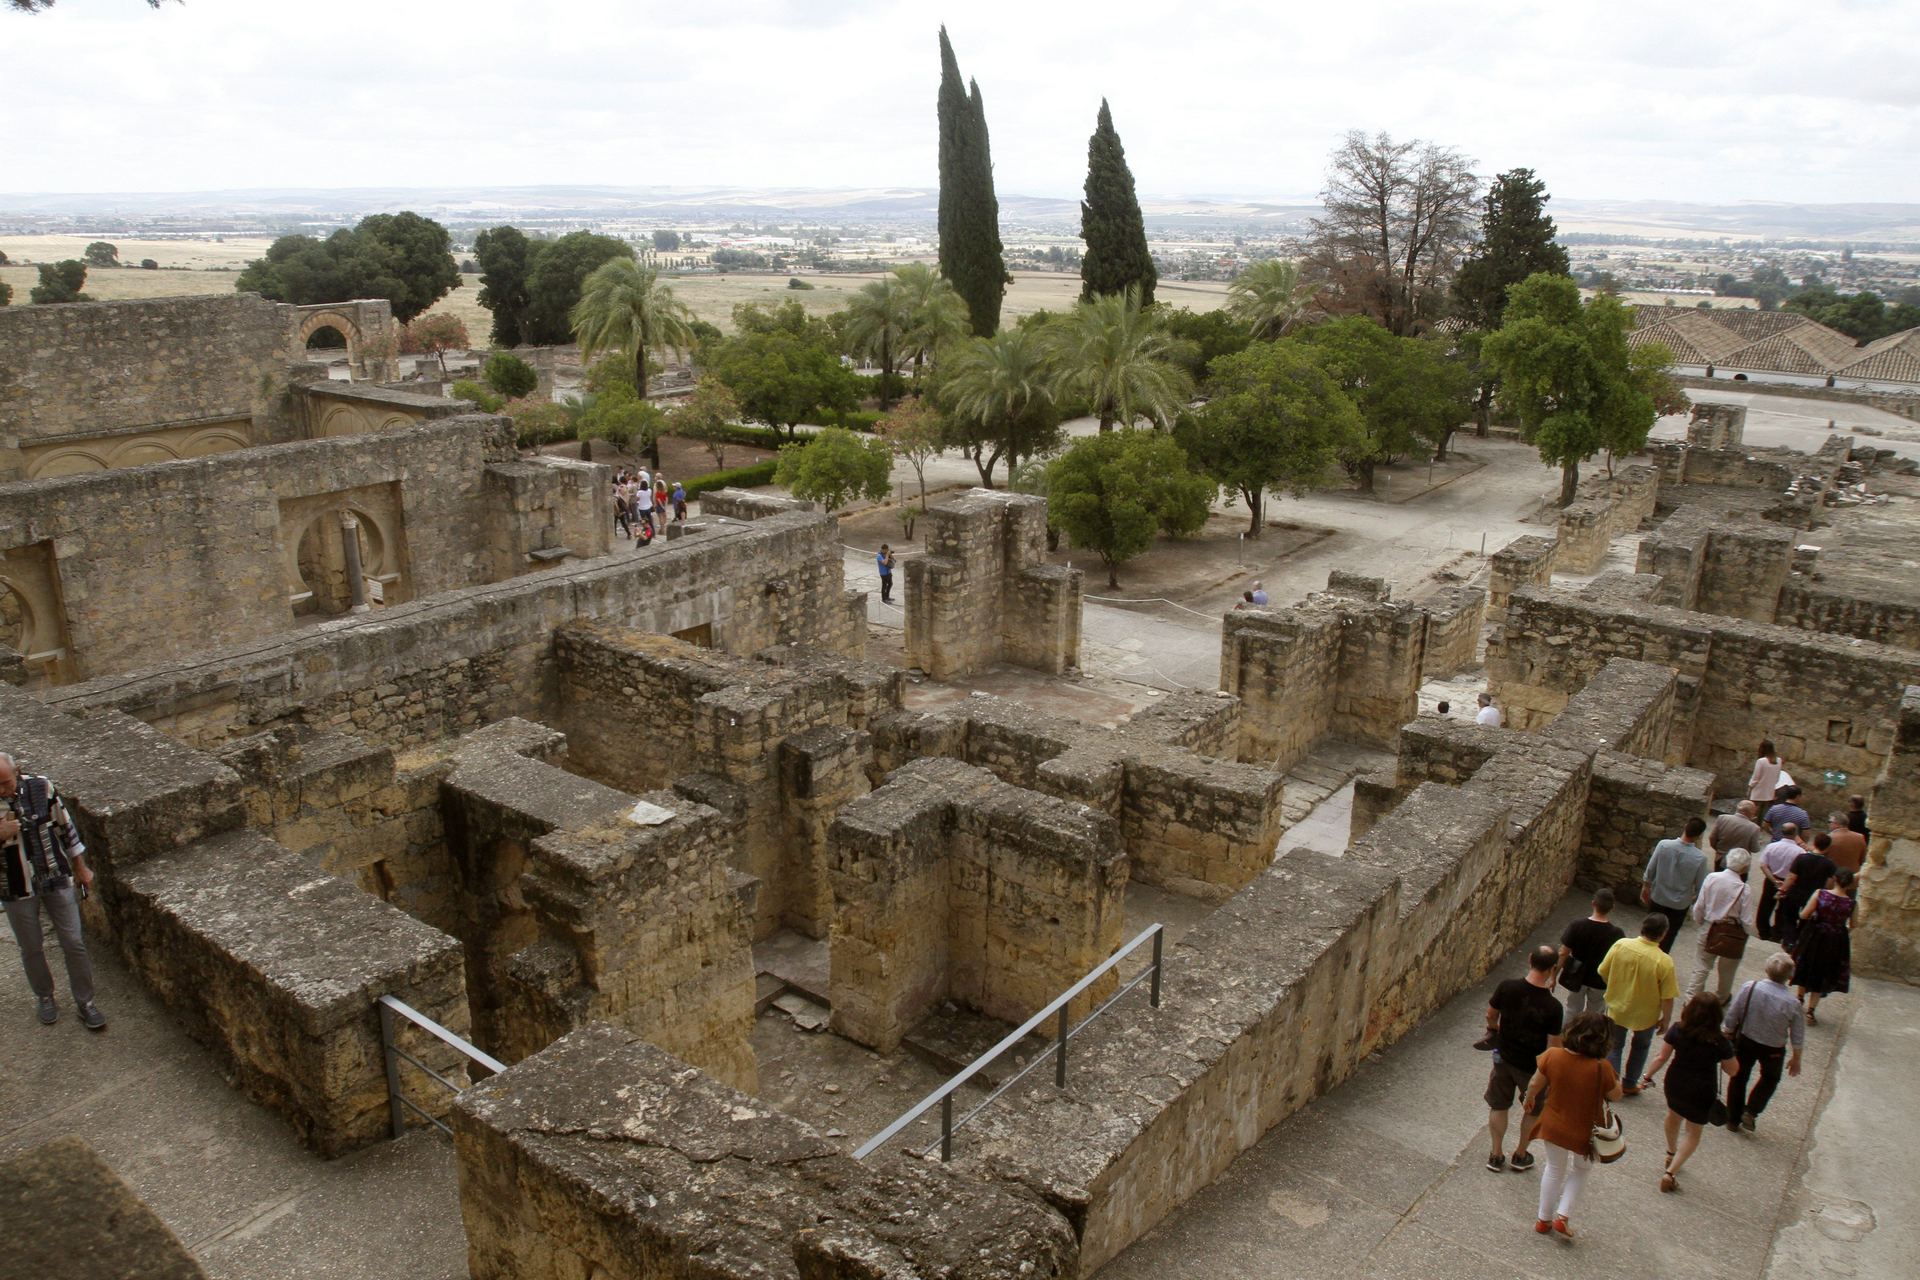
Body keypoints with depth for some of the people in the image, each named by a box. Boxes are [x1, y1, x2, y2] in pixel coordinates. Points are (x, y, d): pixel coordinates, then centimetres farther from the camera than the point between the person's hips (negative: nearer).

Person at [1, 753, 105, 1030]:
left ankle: (85, 1002, 22)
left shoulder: (40, 787, -13)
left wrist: (81, 867, 8)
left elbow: (65, 826, 2)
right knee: (32, 948, 16)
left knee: (74, 943, 6)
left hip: (56, 879, 1)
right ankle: (45, 998, 39)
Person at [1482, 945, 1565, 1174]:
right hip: (1533, 1065, -2)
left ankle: (1496, 1156, 30)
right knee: (1533, 1110, 24)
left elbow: (1491, 1014, -1)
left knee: (1498, 1106, 20)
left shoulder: (1507, 987, -19)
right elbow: (1553, 1046, -19)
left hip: (1503, 1058, 2)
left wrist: (1493, 1030, 22)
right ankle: (1520, 1155, 36)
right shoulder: (1552, 1007, -27)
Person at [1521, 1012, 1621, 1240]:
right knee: (1580, 1170, 28)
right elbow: (1616, 1096, -11)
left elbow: (1534, 1084, -6)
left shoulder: (1553, 1055, -21)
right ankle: (1563, 1215, 20)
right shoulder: (1601, 1068, -29)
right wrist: (1616, 1078, 6)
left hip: (1553, 1125, 2)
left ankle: (1543, 1219, 37)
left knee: (1555, 1168, 26)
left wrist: (1529, 1099, 14)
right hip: (1584, 1133, -2)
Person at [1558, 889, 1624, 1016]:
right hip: (1600, 981, 0)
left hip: (1576, 978, 1)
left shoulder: (1576, 927, -23)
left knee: (1573, 1011, 23)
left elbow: (1563, 954, -16)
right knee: (1594, 1015, 23)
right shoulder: (1616, 934, -23)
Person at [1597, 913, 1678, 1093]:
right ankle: (1630, 1084, 37)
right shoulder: (1664, 961, -25)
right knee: (1641, 1047, 28)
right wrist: (1666, 1020, -1)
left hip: (1616, 1007, 1)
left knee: (1614, 1046, 23)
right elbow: (1667, 998, -18)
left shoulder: (1621, 945, -19)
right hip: (1645, 1015, -1)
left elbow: (1603, 973, -7)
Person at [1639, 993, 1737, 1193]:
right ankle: (1671, 1172, 3)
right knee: (1693, 1132, 14)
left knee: (1674, 1116, 31)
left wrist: (1648, 1077, 7)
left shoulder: (1677, 1030, -14)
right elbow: (1732, 1071, -10)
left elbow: (1662, 1058, -6)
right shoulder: (1720, 1042, -23)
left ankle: (1671, 1153, 53)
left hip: (1675, 1084, 3)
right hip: (1702, 1092, -3)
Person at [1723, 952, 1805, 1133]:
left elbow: (1732, 1016, -13)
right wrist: (1796, 1059, 7)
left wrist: (1728, 1036, 6)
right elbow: (1797, 1037, -11)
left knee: (1738, 1077, 20)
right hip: (1773, 1049, -1)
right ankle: (1751, 1112, 14)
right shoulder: (1793, 1004, -24)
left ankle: (1733, 1118, 29)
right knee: (1770, 1079, 27)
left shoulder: (1750, 988, -24)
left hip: (1745, 1041, 1)